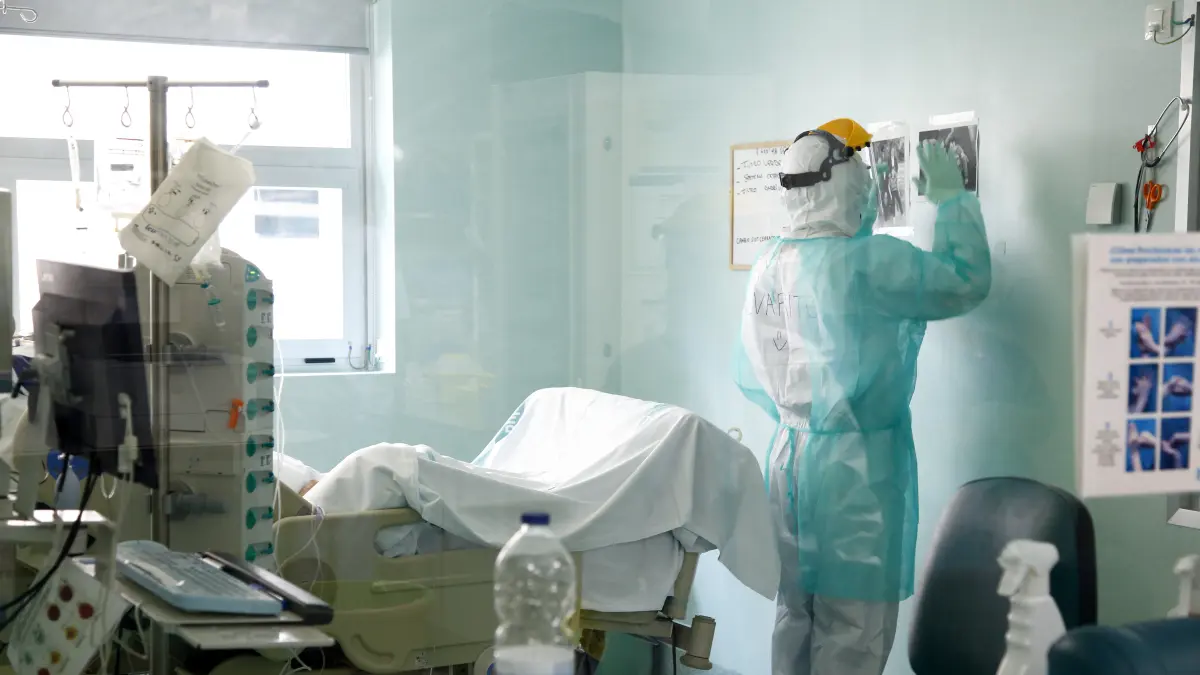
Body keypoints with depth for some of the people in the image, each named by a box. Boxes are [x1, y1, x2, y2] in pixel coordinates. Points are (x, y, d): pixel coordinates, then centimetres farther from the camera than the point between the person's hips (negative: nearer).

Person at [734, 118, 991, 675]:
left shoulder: (769, 264, 4)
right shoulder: (871, 262, -16)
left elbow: (751, 375, 10)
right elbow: (967, 282, -5)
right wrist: (951, 198, 5)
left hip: (789, 453, 7)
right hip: (855, 461, -7)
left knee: (795, 612, 15)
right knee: (852, 628, 1)